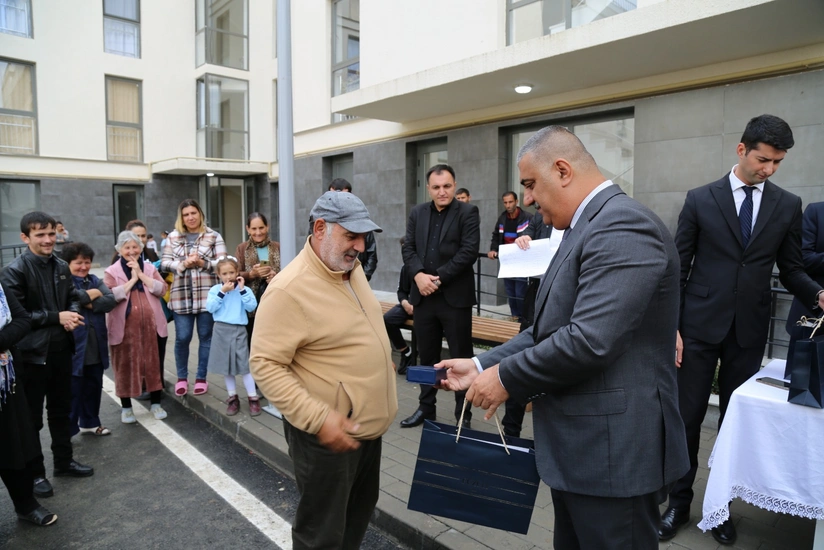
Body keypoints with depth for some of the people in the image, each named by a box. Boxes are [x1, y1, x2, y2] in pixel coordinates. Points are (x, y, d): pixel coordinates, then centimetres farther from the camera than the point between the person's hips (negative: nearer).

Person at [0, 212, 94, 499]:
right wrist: (57, 317, -20)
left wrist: (72, 314, -9)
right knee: (31, 417, 9)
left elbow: (74, 297, 13)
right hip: (31, 353, -6)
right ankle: (34, 473, 23)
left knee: (61, 409, 19)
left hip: (61, 349, 6)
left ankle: (64, 461, 34)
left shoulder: (61, 266, 6)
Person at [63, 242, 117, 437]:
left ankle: (90, 422, 33)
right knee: (73, 390, 1)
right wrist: (91, 294, -14)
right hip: (74, 347, -6)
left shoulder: (95, 280, 10)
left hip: (96, 346, 6)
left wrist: (89, 303, -17)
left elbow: (111, 300, -4)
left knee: (94, 387, 17)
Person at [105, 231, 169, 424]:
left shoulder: (150, 268, 8)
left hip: (150, 325, 2)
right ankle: (126, 407, 20)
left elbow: (162, 289, -5)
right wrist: (132, 280, -13)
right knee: (125, 366, 5)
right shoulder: (112, 271, 1)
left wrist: (141, 275, -11)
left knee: (152, 363, 8)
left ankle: (155, 404, 20)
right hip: (124, 327, -2)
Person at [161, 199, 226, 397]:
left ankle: (201, 377, 19)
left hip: (207, 295, -1)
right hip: (182, 295, 1)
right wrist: (183, 264, -12)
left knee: (205, 336, 6)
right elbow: (164, 263, 5)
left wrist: (202, 263, -16)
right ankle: (182, 377, 21)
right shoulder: (173, 237, 9)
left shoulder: (213, 236, 4)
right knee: (182, 337, 3)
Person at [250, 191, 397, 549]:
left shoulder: (352, 267, 3)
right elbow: (265, 365, -24)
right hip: (328, 432, -8)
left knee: (362, 506, 26)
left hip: (368, 423, 8)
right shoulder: (289, 290, -24)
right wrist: (318, 419, -29)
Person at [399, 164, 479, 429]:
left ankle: (463, 414, 17)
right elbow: (408, 248, 6)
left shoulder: (467, 213, -3)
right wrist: (418, 275, -12)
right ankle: (426, 408, 29)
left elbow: (469, 252, -11)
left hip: (455, 297, -4)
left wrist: (438, 278, -16)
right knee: (427, 356, 15)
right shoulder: (417, 213, 11)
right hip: (423, 296, 5)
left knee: (460, 358, 3)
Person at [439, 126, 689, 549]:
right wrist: (483, 365, 6)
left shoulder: (623, 226, -20)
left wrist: (506, 377, -16)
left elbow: (588, 340, -29)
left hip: (613, 450, -10)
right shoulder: (586, 228, 13)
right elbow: (550, 328, 14)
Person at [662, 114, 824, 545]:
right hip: (701, 326, -2)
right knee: (687, 417, 4)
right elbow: (677, 267, -2)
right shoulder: (701, 199, -2)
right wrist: (671, 327, -7)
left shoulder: (788, 206, 5)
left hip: (749, 330, 2)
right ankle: (679, 502, 20)